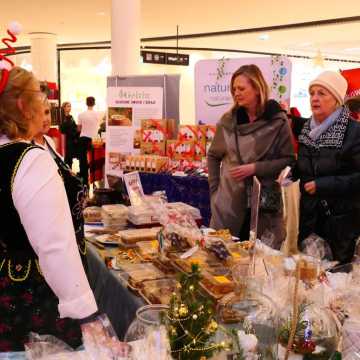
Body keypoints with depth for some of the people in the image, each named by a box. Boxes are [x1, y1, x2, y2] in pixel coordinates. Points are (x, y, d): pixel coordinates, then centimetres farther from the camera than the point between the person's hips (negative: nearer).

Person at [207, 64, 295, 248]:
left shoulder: (278, 121, -6)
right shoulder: (227, 120, 5)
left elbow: (288, 160, -5)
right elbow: (213, 156, 16)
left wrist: (255, 168, -16)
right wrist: (214, 189, 9)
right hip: (228, 202, 3)